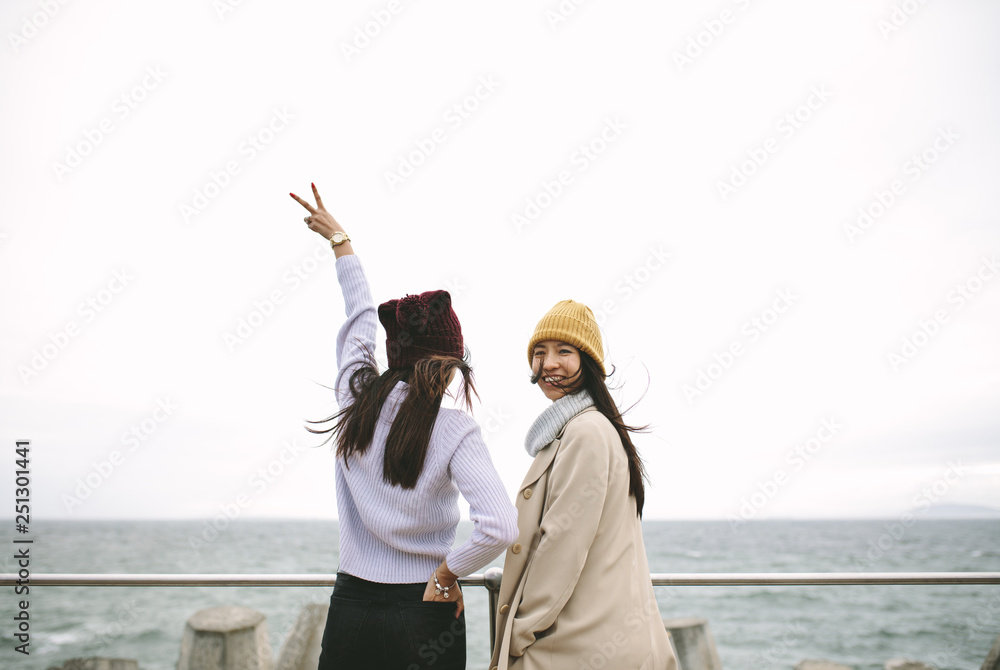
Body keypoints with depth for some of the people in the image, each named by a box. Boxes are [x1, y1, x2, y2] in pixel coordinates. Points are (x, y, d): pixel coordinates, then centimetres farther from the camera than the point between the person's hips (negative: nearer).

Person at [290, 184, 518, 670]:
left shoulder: (356, 399, -4)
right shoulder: (455, 431, -13)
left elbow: (360, 316, 15)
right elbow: (500, 528, -25)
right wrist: (446, 574, -8)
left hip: (351, 607, 3)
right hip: (426, 613, -3)